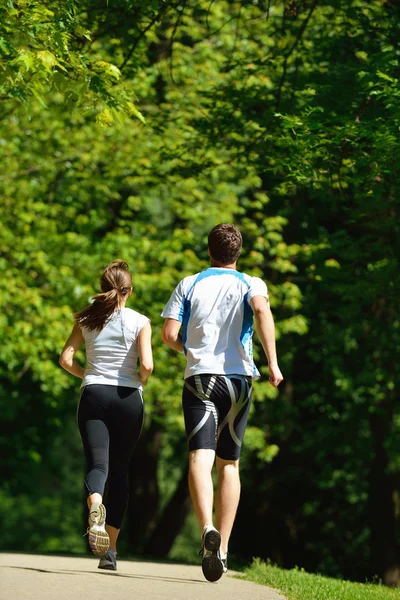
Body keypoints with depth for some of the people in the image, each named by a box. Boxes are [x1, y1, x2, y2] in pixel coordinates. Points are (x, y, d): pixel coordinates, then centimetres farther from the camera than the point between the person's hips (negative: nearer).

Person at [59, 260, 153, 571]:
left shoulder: (87, 319, 4)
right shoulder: (140, 322, -2)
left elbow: (66, 358, 0)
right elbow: (146, 364, -13)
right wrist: (141, 381, 9)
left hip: (94, 394, 1)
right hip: (128, 397, -1)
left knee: (98, 463, -7)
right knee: (119, 469, 9)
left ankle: (95, 509, -44)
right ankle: (111, 549, 10)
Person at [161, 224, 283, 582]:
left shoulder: (189, 285, 9)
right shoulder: (250, 284, 7)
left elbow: (169, 334, 0)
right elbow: (261, 309, -16)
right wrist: (273, 363, -18)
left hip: (199, 378, -1)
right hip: (238, 378, 1)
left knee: (200, 458, -14)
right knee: (229, 464, 12)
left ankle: (207, 529, -39)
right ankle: (222, 549, 10)